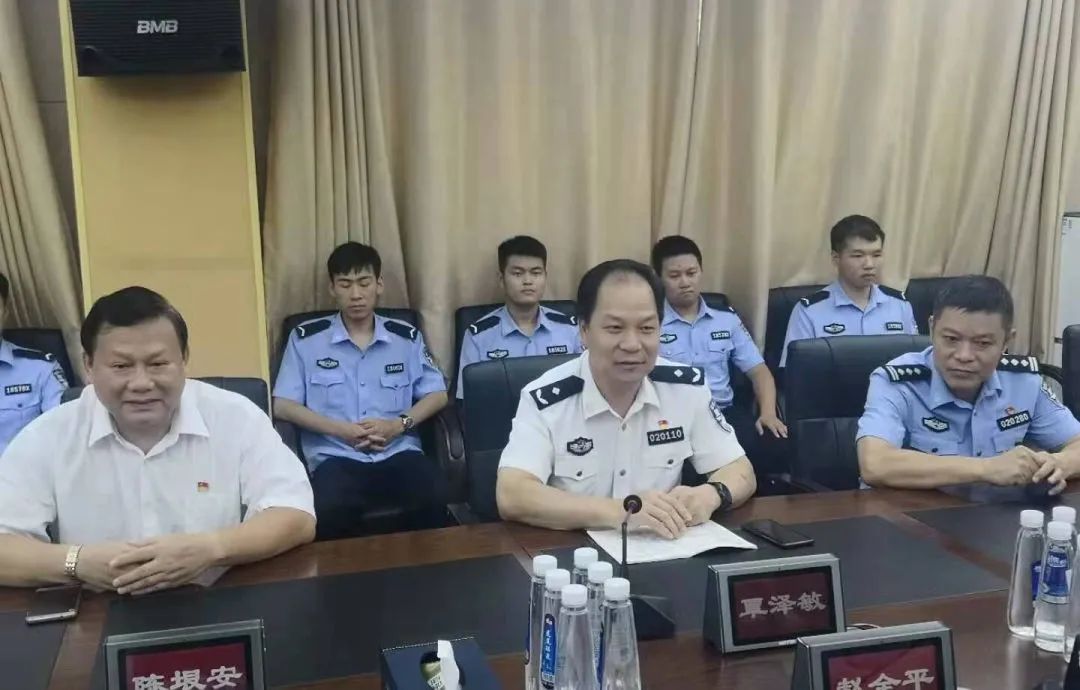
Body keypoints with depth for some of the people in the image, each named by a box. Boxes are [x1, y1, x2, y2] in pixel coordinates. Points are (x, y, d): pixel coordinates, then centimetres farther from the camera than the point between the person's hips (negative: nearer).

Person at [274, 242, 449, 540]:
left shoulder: (407, 337, 14)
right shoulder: (305, 338, 9)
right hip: (335, 457, -1)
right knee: (329, 511, -35)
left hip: (399, 452, 2)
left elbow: (437, 395, 13)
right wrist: (340, 429, -9)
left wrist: (400, 424, -7)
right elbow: (283, 406, 5)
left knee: (435, 497, -31)